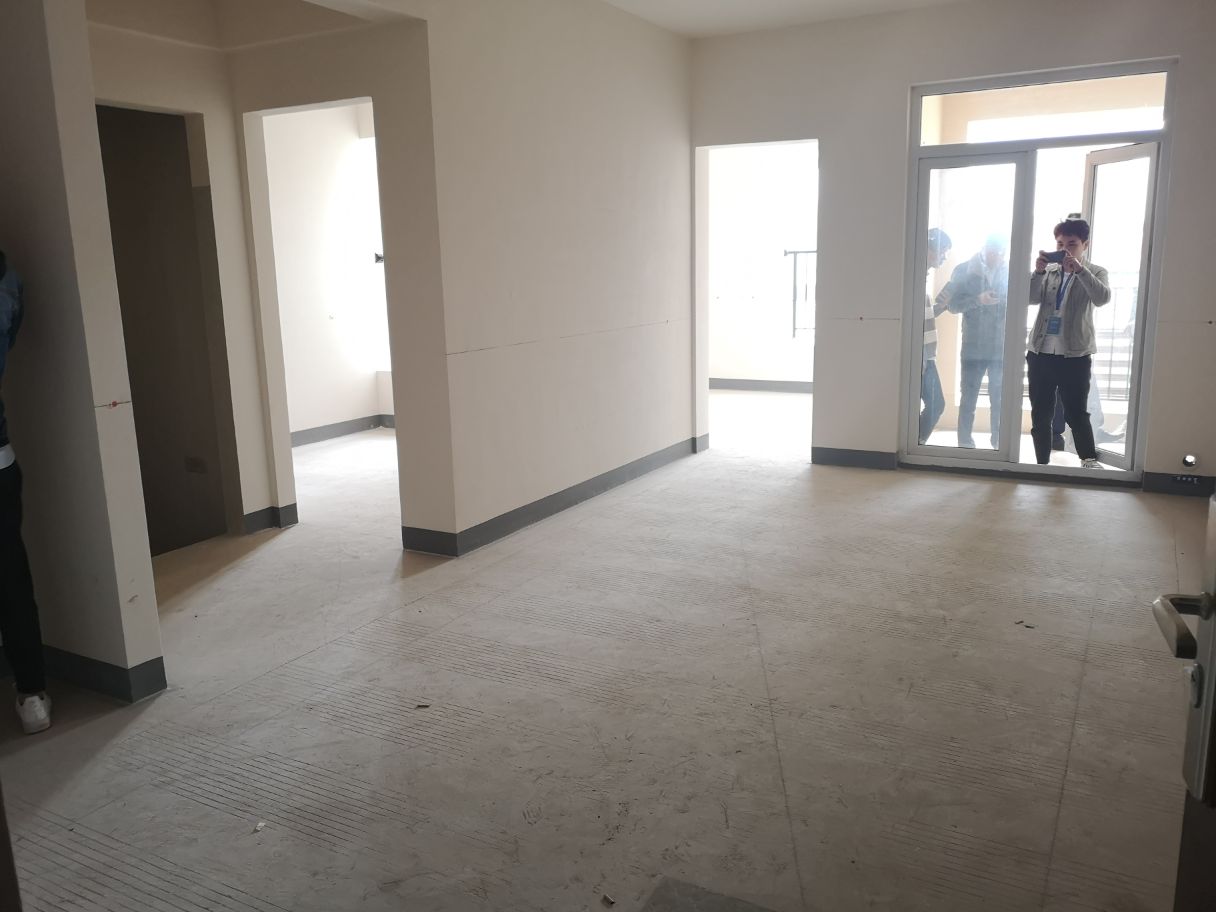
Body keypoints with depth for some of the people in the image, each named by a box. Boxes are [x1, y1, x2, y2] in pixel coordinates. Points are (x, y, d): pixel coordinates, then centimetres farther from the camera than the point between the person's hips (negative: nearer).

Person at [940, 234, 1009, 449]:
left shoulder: (1010, 272, 3)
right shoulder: (964, 270, 0)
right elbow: (953, 305, -5)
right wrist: (978, 300, -19)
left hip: (1002, 348, 1)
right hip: (973, 347, -1)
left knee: (1000, 399, 6)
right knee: (968, 397, 5)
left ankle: (999, 442, 16)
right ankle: (965, 442, 14)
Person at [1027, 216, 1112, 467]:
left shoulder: (1095, 273, 4)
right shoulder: (1049, 271, 12)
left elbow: (1102, 297, -15)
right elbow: (1032, 298, -1)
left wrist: (1079, 269, -25)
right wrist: (1038, 272, -17)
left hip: (1075, 355, -3)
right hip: (1040, 353, 3)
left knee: (1076, 413, -3)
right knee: (1040, 414, 7)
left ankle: (1090, 461, 9)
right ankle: (1042, 463, 16)